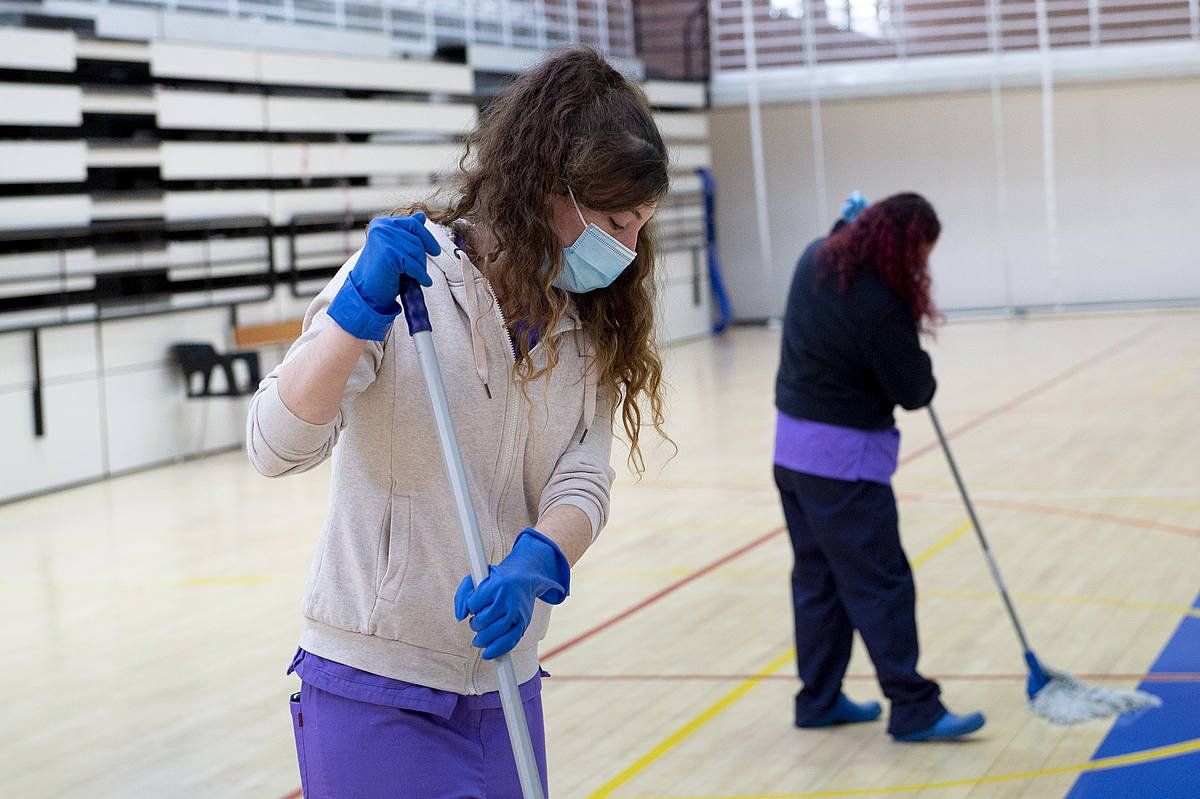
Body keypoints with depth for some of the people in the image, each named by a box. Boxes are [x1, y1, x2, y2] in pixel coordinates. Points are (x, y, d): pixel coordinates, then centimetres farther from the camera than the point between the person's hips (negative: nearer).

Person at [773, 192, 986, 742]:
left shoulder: (817, 259, 3)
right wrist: (922, 369, 7)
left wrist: (849, 222, 23)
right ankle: (913, 710, -1)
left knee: (817, 578, 16)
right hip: (844, 459, -9)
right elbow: (913, 393, -11)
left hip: (793, 445, 9)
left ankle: (819, 699, 24)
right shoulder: (881, 306, -24)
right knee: (881, 586, -5)